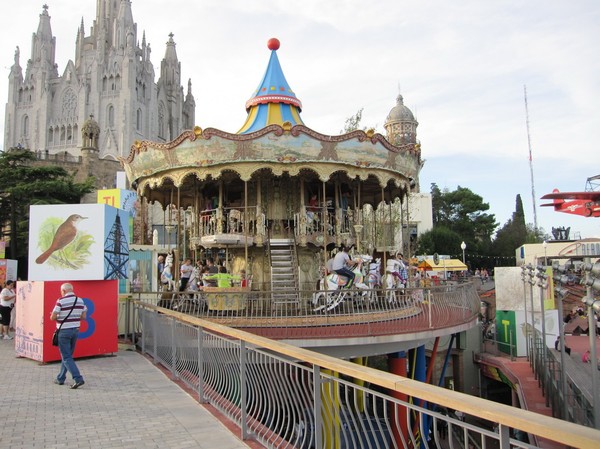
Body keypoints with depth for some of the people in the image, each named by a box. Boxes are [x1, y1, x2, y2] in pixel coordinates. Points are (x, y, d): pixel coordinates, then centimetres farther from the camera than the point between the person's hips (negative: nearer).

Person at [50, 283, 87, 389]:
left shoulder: (61, 301, -13)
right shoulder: (80, 301, 3)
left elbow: (52, 317, -12)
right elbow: (83, 317, 6)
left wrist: (58, 316, 9)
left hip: (63, 331, -6)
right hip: (75, 330, 6)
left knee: (66, 357, -2)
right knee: (67, 355, 18)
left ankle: (78, 378, -12)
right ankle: (60, 378, 28)